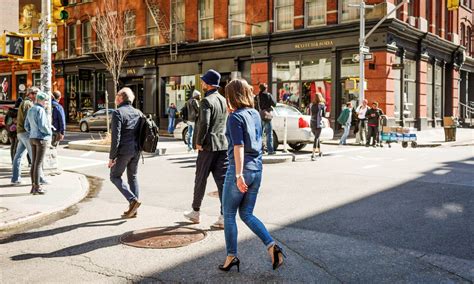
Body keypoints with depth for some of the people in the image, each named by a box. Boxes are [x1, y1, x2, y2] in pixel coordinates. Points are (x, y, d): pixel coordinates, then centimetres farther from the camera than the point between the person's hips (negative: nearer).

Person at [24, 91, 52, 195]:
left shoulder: (31, 110, 12)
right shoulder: (40, 110, -15)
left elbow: (27, 126, 14)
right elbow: (42, 126, -22)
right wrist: (50, 133, -4)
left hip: (32, 139, 9)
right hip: (41, 139, -9)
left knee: (34, 164, 11)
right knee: (38, 164, -5)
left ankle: (33, 186, 15)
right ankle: (37, 188, -2)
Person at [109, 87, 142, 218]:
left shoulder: (118, 113, -10)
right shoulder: (138, 113, 11)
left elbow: (116, 137, -16)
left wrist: (112, 157, -13)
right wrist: (138, 149, 16)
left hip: (123, 151, -6)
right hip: (136, 151, 7)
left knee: (115, 176, 8)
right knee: (132, 177, 15)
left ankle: (133, 200, -8)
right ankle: (133, 210, 17)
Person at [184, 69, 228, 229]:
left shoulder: (206, 101, -12)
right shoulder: (223, 100, 12)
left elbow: (204, 123, -21)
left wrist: (199, 142, -11)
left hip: (208, 146, -6)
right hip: (223, 145, 6)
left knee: (200, 180, 9)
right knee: (222, 180, 4)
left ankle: (195, 212, 24)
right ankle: (224, 217, 1)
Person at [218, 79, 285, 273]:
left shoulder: (235, 117, -11)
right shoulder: (255, 114, 11)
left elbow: (238, 146, -20)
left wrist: (239, 174, -24)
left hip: (241, 170, -7)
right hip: (257, 169, 7)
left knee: (229, 215, 9)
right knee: (247, 214, 15)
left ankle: (231, 256, 16)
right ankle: (272, 246, 1)